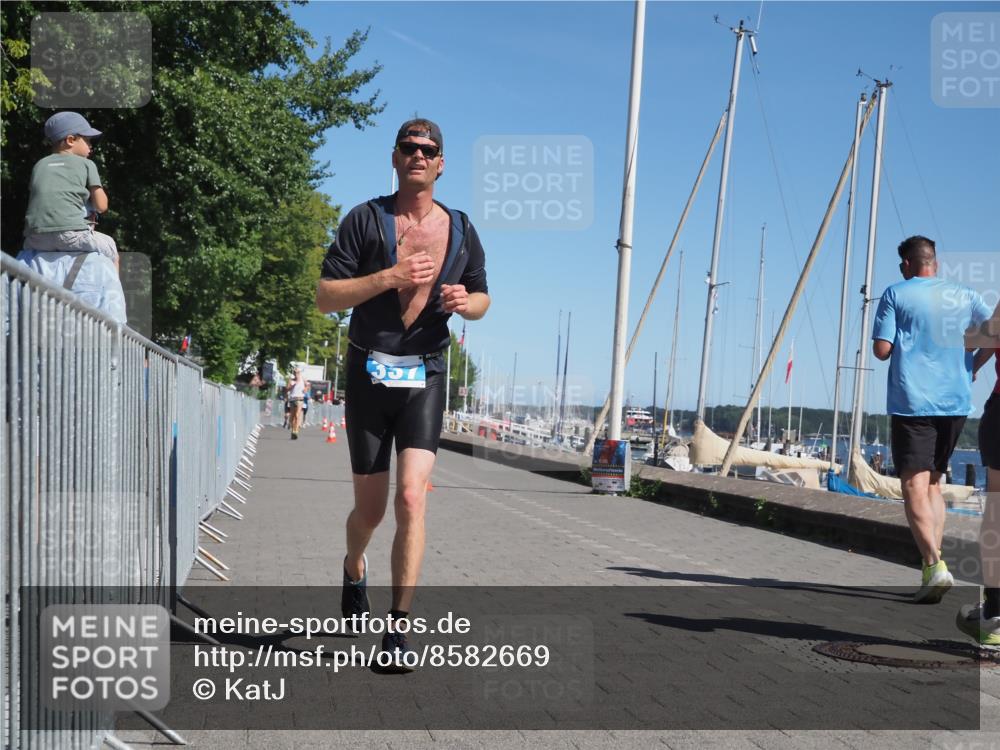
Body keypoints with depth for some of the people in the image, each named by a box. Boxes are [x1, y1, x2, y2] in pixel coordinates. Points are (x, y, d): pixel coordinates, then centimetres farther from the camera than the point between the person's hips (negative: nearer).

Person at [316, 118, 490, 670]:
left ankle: (399, 627, -9)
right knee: (370, 508, 9)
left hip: (425, 378, 1)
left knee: (412, 497, -16)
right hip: (370, 375, -1)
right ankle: (353, 569, 44)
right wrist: (390, 277, -20)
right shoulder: (366, 219, -2)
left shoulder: (461, 230, 7)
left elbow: (482, 298, 19)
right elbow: (325, 296, -7)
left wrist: (466, 302, -6)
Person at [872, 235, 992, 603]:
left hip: (913, 403, -5)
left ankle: (934, 564, -24)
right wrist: (973, 364, 22)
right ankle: (932, 567, 10)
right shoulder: (964, 297, 12)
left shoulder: (896, 294, 0)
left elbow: (882, 349, -5)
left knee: (915, 485, -7)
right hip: (956, 403, 5)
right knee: (933, 483, 15)